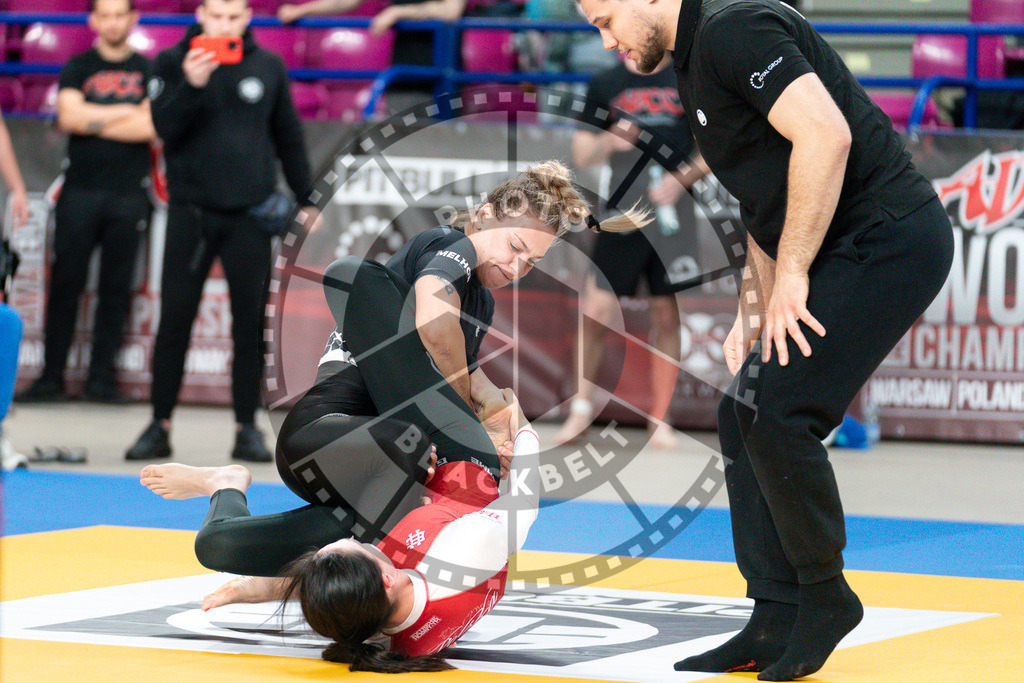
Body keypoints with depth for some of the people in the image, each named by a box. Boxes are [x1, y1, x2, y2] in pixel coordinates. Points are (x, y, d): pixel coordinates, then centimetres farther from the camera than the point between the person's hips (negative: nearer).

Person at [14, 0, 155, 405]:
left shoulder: (149, 71, 9)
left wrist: (93, 122, -4)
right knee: (65, 285, -3)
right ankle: (51, 377, 1)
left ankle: (101, 378, 5)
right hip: (79, 192, 0)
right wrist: (125, 114, -4)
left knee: (116, 288, 0)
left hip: (129, 194, 0)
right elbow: (69, 116, -6)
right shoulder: (77, 68, 10)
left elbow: (151, 128, -5)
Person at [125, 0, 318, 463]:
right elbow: (165, 127, -10)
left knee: (250, 324, 3)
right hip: (190, 212, -1)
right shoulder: (172, 63, 1)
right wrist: (192, 86, -25)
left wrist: (306, 200, 13)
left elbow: (288, 138, 14)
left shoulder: (268, 67, 6)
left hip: (250, 215, 1)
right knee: (174, 322, -1)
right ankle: (160, 426, 6)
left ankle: (246, 428, 10)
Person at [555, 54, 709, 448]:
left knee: (667, 316, 2)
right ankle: (581, 409, 6)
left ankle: (659, 419, 11)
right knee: (596, 312, -8)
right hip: (622, 216, -1)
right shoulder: (605, 85, 6)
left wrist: (681, 179, -8)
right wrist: (610, 141, -15)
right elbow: (581, 156, 6)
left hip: (672, 216, 1)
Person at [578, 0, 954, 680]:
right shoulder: (698, 61, 19)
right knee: (744, 417, 9)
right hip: (846, 254, 11)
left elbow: (826, 136, -26)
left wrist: (790, 274, -20)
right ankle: (777, 625, 13)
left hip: (889, 237, -11)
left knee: (772, 408, -16)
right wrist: (755, 308, 17)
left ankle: (826, 596, 1)